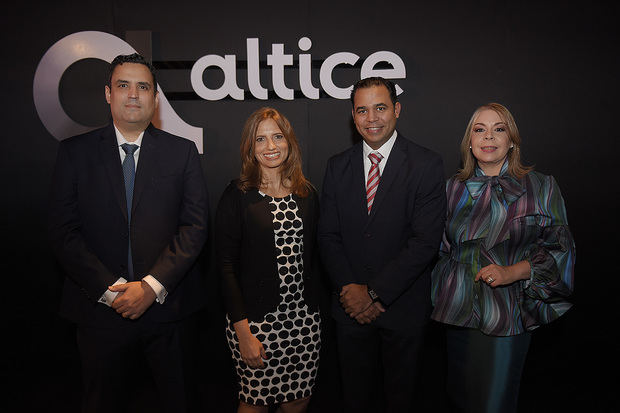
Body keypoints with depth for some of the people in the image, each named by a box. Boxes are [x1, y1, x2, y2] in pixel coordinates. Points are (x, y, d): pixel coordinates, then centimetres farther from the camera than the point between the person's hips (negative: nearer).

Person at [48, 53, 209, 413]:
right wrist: (110, 289, -12)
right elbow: (64, 232, -3)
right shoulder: (75, 151, 2)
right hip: (101, 307, 1)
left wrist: (152, 286, -14)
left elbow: (195, 226, -5)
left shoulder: (183, 152, 1)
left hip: (167, 305, 0)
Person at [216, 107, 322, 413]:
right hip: (256, 317, -4)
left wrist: (312, 304, 6)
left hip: (304, 318, 4)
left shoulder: (307, 194, 7)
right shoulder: (237, 196, -6)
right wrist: (242, 331, -12)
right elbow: (226, 265, -8)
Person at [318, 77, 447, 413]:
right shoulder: (338, 166, 3)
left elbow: (425, 240, -16)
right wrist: (350, 289, -12)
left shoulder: (426, 165, -8)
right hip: (351, 308, 3)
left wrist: (374, 293, -17)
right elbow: (328, 236, 1)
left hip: (403, 307, -2)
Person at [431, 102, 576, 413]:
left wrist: (512, 271, -16)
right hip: (459, 310, 3)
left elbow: (559, 247, -3)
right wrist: (440, 295, 10)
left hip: (507, 311, -3)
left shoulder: (541, 187, 0)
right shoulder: (454, 188, 8)